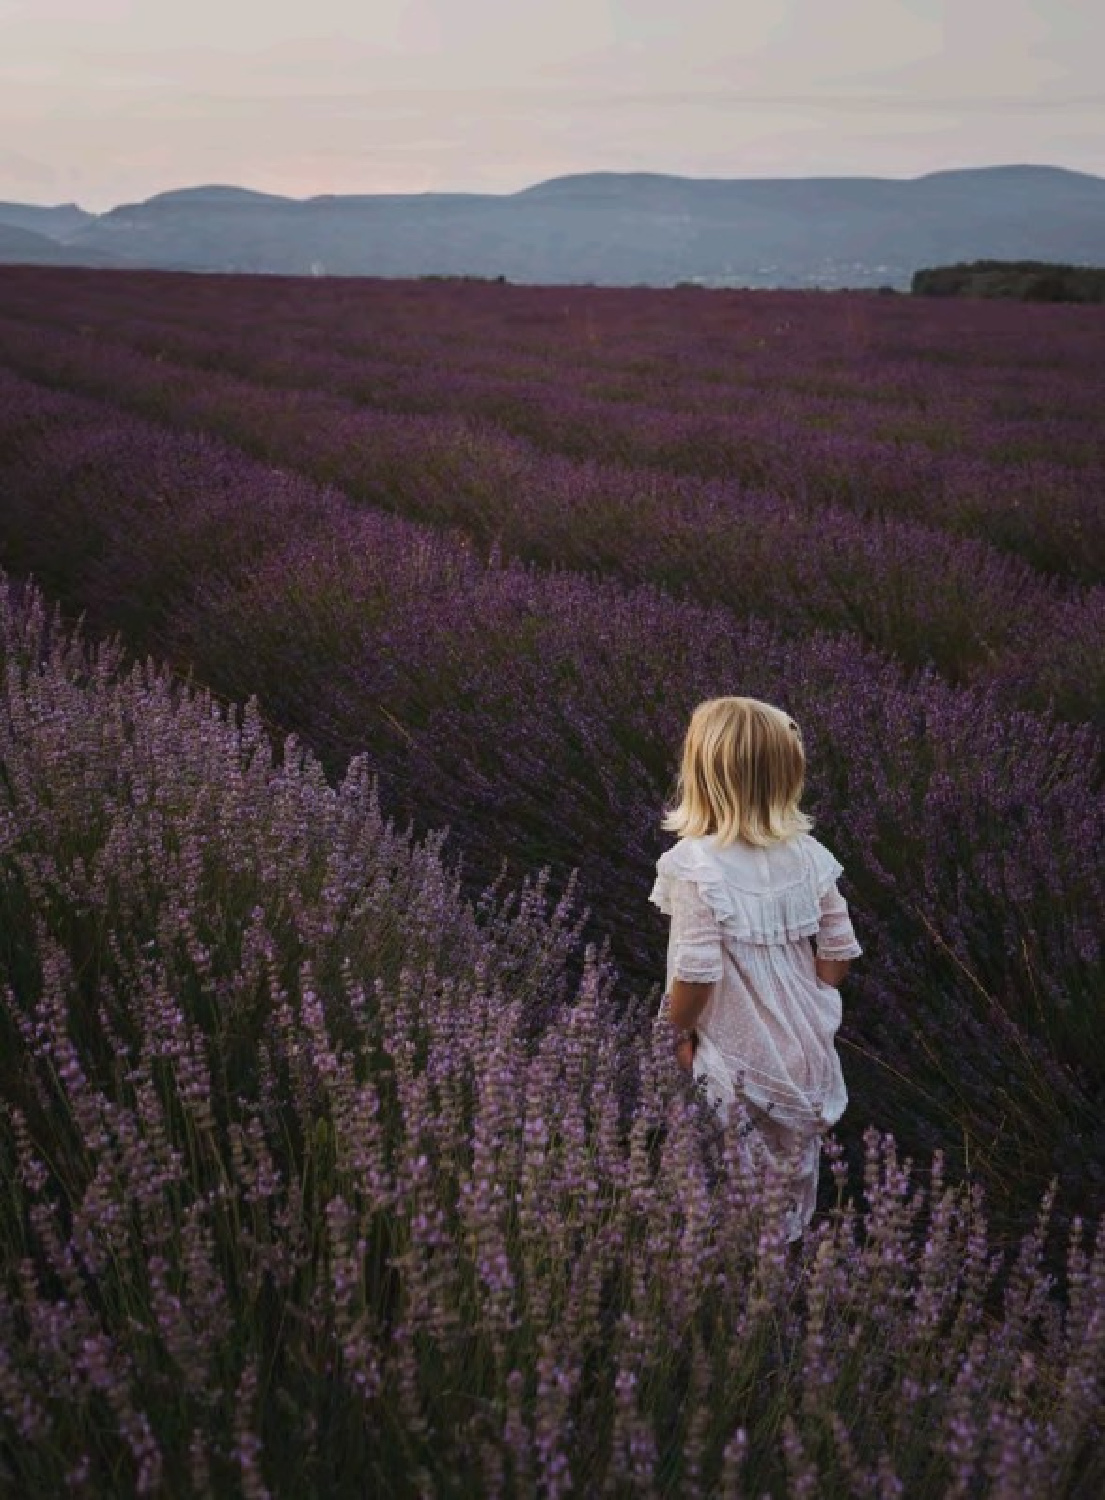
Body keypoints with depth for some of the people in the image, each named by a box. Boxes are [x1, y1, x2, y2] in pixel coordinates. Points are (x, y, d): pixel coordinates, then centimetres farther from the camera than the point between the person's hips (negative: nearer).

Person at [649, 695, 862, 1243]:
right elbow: (839, 952, 0)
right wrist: (799, 1005, 13)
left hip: (738, 1069, -5)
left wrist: (677, 1030, -6)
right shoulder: (808, 854, -5)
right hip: (808, 1056, 5)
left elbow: (696, 974, -24)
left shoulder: (696, 865, -21)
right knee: (794, 1181, 23)